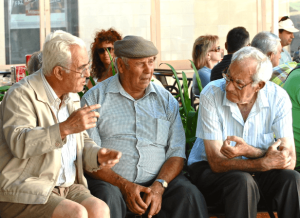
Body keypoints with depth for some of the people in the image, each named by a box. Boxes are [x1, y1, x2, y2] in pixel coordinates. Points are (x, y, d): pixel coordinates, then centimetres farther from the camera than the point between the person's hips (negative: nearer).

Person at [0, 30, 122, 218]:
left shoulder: (67, 99, 14)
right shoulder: (21, 95, -10)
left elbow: (82, 144, 18)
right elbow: (19, 143, -26)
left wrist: (98, 156, -5)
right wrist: (66, 128, -35)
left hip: (67, 187, 6)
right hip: (24, 193, -6)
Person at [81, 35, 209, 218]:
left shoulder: (166, 99, 14)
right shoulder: (95, 98, 5)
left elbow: (177, 153, 8)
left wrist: (159, 186, -11)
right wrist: (124, 186, -15)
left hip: (159, 179, 2)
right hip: (110, 181, -2)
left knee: (190, 195, -27)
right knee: (108, 198, -35)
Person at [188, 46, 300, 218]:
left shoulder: (278, 98, -14)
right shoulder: (211, 94, -20)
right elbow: (217, 163, -22)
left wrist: (249, 151, -36)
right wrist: (265, 162, -34)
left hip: (254, 168, 3)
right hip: (208, 168, -2)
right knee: (243, 182, -34)